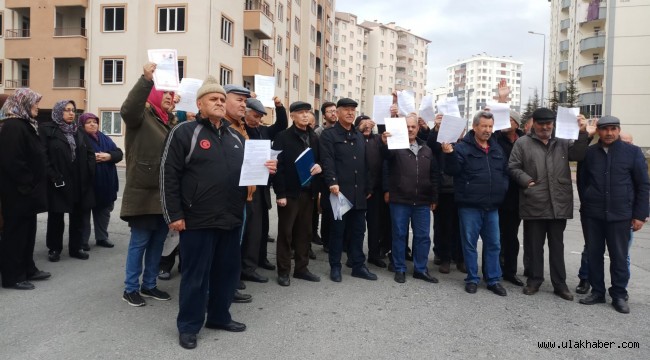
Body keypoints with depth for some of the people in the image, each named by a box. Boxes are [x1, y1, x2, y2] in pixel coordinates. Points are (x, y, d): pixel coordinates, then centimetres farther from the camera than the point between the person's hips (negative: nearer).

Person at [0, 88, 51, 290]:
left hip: (26, 190, 10)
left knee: (27, 231, 16)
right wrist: (28, 185, -18)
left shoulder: (25, 124, 14)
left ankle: (27, 269, 27)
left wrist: (34, 185, 13)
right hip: (18, 191, -10)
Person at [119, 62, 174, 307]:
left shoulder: (169, 121, 17)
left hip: (164, 193, 8)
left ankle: (149, 285, 27)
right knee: (139, 242, 1)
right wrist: (146, 79, -37)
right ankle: (130, 289, 15)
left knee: (158, 241, 14)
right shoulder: (142, 116, -6)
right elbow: (127, 109, -30)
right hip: (144, 192, -7)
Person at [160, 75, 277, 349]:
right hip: (198, 220, -6)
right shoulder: (184, 132, -5)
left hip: (232, 218, 6)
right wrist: (174, 215, -13)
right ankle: (188, 325, 21)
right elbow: (169, 176, -9)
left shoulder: (236, 137, 14)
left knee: (228, 270, 15)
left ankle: (219, 316, 34)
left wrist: (265, 169, -1)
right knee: (196, 274, 4)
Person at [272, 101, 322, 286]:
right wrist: (280, 193, -16)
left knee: (305, 232, 11)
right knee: (286, 232, 3)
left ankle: (301, 268, 23)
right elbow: (277, 166, -11)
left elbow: (320, 159, 20)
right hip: (289, 193, -5)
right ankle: (283, 271, 13)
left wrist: (319, 166, -5)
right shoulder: (283, 137, -6)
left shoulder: (314, 137, 11)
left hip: (308, 192, 5)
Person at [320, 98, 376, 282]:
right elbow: (327, 161, -14)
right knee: (337, 231, 3)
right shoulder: (328, 135, -2)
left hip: (359, 192, 6)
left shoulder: (359, 136, 18)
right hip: (340, 191, -6)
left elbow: (365, 163, 18)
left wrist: (368, 187, 14)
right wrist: (332, 182, -26)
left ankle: (358, 266, 20)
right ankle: (335, 267, 14)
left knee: (358, 231, 11)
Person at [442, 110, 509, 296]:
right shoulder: (462, 147, -6)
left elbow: (505, 171, 21)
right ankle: (472, 279, 18)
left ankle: (493, 280, 22)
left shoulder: (497, 148, 12)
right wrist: (450, 154, -30)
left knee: (493, 244, 11)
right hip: (469, 205, -5)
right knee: (469, 243, 5)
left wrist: (502, 188, 8)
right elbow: (452, 170, -14)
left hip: (492, 206, 5)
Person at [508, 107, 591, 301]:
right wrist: (526, 181, -13)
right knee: (534, 245, 9)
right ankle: (534, 279, 22)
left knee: (557, 246, 12)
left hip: (559, 204, 3)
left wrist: (582, 133, -6)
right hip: (534, 204, -2)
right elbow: (513, 167, 0)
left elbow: (578, 154, 2)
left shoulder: (562, 143, 12)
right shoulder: (522, 143, 3)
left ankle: (560, 283, 21)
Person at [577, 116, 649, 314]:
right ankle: (597, 292, 21)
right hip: (592, 215, 2)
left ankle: (619, 295, 18)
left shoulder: (633, 152, 0)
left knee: (619, 257, 5)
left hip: (620, 215, -2)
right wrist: (586, 205, 7)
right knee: (594, 255, 8)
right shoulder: (589, 153, 4)